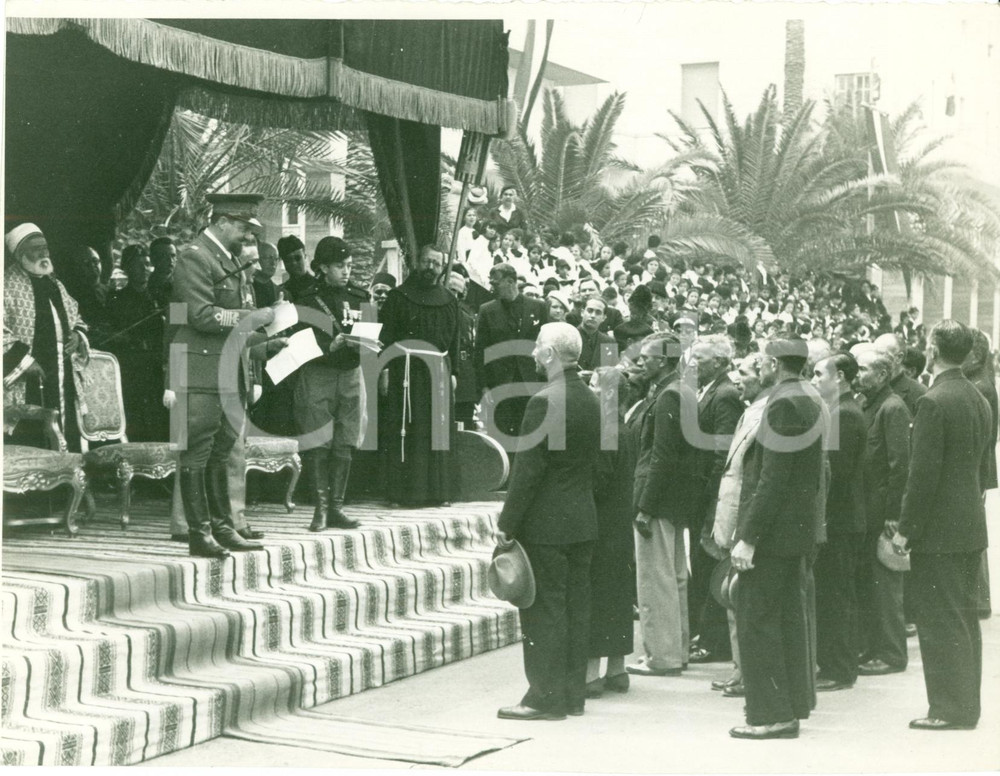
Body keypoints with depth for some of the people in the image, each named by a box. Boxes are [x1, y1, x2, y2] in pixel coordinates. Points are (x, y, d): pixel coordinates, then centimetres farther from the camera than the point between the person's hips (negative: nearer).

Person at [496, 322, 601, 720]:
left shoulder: (544, 401, -17)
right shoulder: (591, 400, 9)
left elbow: (528, 467, -17)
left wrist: (507, 522, -12)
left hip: (546, 523, -8)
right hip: (583, 520, 8)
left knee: (544, 609, -3)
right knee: (575, 607, 11)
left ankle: (546, 697, 0)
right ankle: (573, 694, 17)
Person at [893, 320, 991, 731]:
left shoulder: (934, 402, -17)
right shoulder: (979, 400, 10)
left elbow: (924, 473, -18)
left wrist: (906, 529, -12)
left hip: (939, 529, -9)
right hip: (971, 526, 9)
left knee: (940, 621, -2)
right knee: (964, 617, 14)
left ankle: (949, 709, 2)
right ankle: (966, 704, 21)